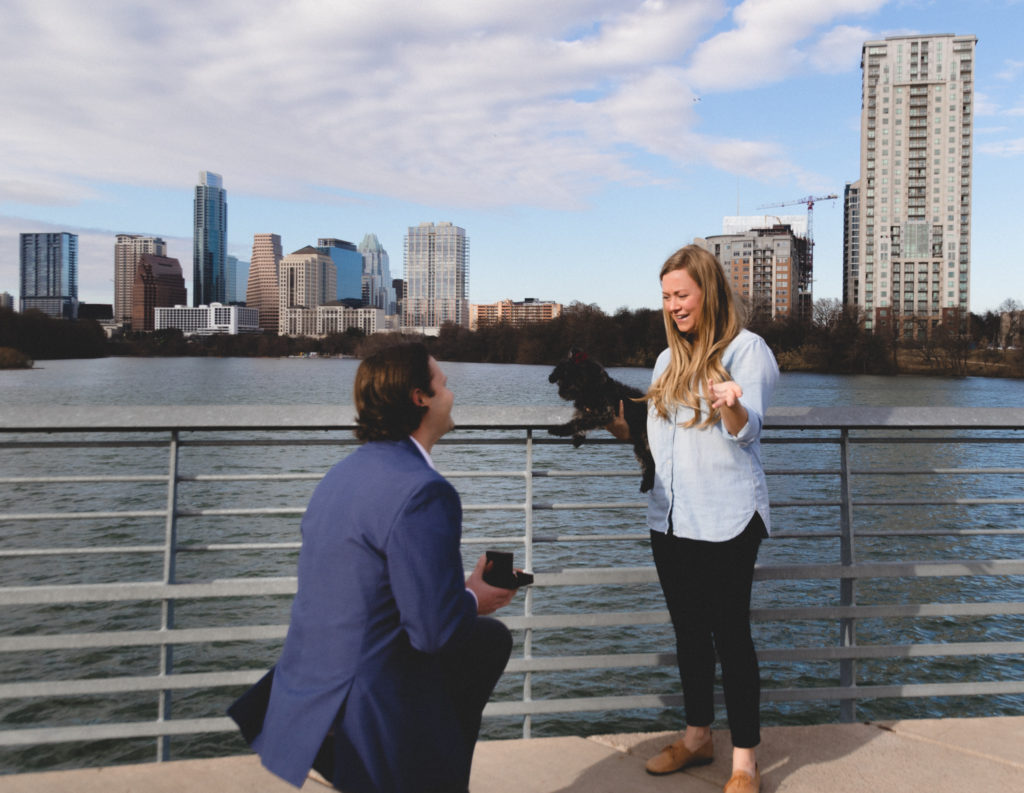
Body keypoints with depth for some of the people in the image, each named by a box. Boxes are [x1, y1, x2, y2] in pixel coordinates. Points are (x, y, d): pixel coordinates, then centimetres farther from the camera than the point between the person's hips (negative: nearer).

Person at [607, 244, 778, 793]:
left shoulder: (745, 348, -5)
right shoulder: (669, 360, 15)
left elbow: (747, 428, -19)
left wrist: (732, 404, -40)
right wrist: (612, 421, 2)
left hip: (727, 520, -7)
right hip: (670, 518, 7)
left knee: (730, 634, 0)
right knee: (689, 631, 15)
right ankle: (696, 737, 31)